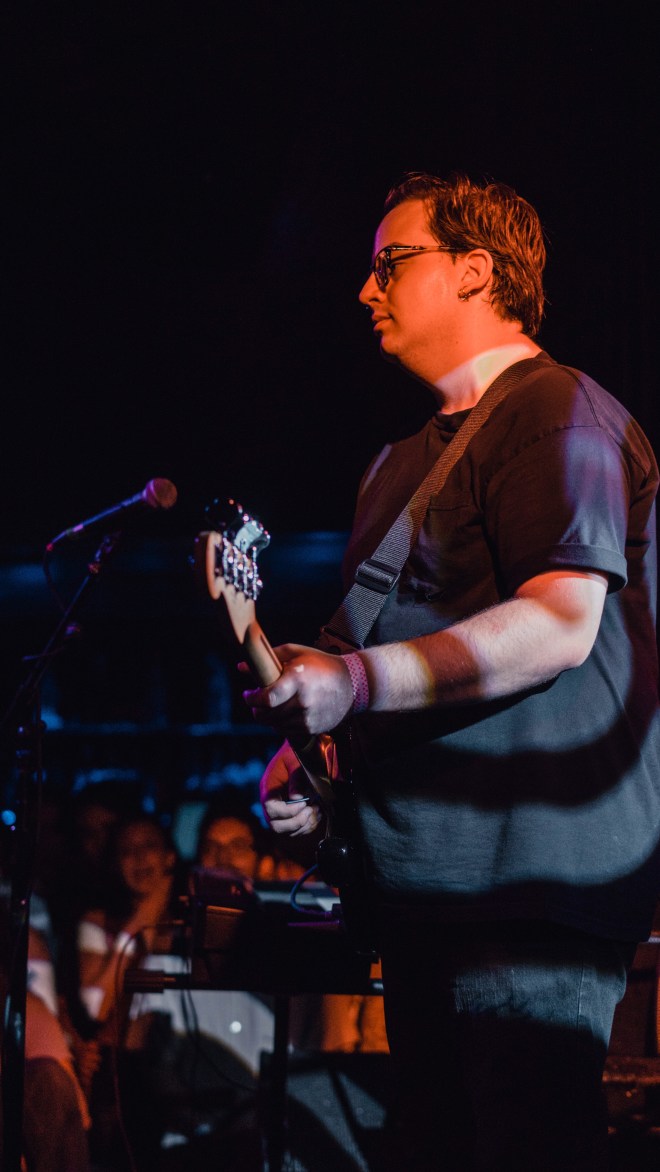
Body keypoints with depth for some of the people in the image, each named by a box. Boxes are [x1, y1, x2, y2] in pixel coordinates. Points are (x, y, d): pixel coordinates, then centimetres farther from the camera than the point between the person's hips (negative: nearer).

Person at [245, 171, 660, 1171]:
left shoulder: (561, 415, -8)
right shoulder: (405, 461, 23)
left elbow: (560, 625, -21)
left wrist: (357, 680, -30)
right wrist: (318, 745, 10)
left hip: (532, 889, -10)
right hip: (424, 881, 10)